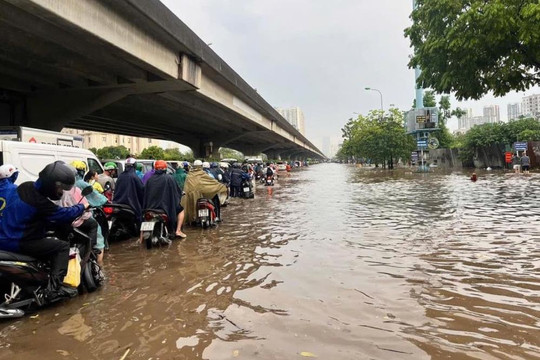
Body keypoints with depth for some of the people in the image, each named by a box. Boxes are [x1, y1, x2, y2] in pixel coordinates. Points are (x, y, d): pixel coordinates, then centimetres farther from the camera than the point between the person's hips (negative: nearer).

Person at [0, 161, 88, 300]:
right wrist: (82, 207, -1)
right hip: (18, 243, -10)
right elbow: (64, 215, -18)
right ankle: (55, 287, -18)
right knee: (63, 246, -10)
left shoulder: (26, 186, 3)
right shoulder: (39, 202, -24)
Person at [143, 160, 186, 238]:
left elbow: (145, 194, 9)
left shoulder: (150, 179, 4)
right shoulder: (169, 178, -7)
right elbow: (177, 192, -3)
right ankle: (178, 230, 10)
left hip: (151, 208, 4)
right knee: (181, 210, 21)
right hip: (166, 207, -4)